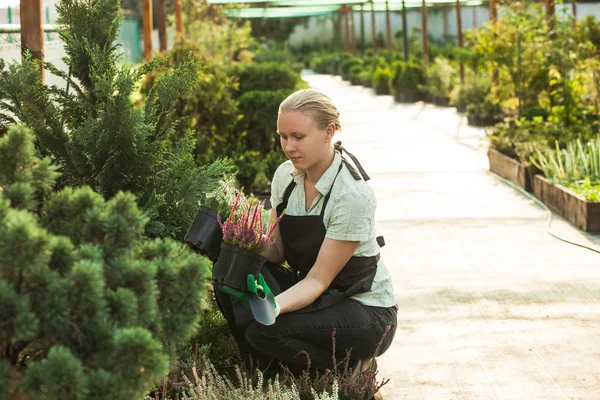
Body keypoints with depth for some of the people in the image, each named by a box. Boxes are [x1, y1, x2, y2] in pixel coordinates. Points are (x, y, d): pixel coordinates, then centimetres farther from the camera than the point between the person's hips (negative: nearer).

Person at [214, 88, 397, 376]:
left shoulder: (353, 195, -25)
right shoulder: (285, 174, -4)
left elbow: (319, 279, -24)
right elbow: (276, 249, 2)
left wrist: (275, 306, -42)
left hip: (367, 311, -6)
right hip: (310, 288, 7)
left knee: (264, 329, -28)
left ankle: (352, 366, -2)